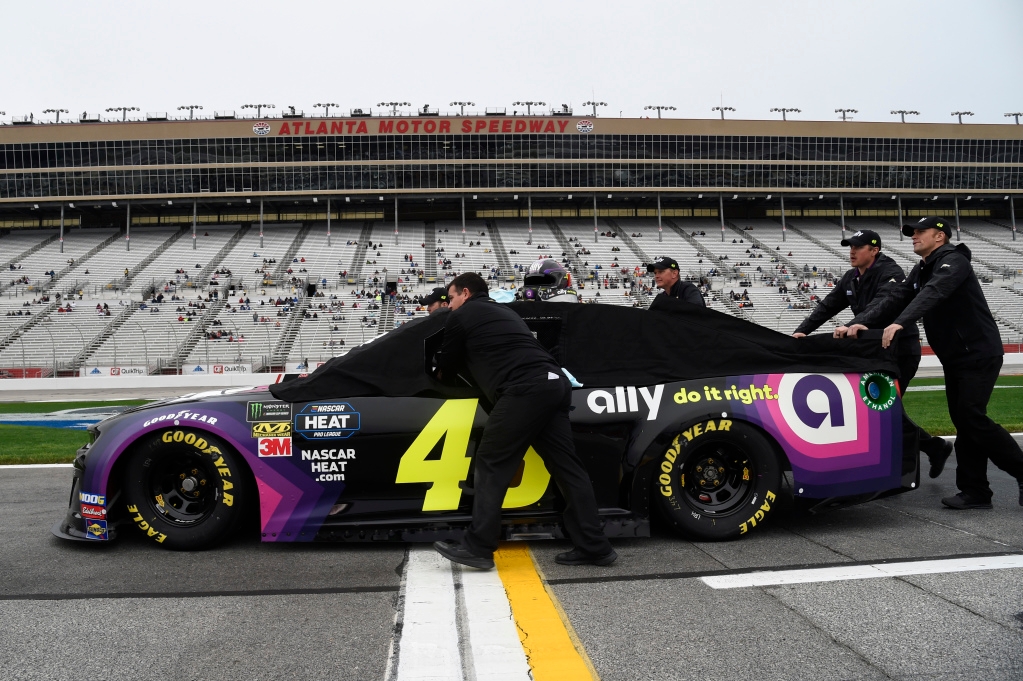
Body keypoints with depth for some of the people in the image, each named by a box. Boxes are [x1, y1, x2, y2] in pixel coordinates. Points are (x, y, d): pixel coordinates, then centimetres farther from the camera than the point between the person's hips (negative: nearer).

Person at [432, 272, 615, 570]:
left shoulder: (461, 316, 13)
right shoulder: (503, 312, 34)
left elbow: (446, 369, 21)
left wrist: (441, 375, 44)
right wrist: (460, 368, 51)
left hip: (525, 389, -8)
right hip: (554, 383, 8)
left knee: (491, 464, -1)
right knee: (566, 467, 7)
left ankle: (477, 547, 0)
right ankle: (594, 547, 8)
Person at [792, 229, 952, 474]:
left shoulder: (890, 273, -17)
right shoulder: (851, 278, 7)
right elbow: (827, 306, 3)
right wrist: (802, 330, -11)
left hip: (901, 350, -8)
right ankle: (933, 447, 21)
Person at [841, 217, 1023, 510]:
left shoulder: (954, 262, -14)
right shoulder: (922, 270, 13)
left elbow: (933, 294, -32)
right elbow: (894, 298, 1)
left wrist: (900, 323, -47)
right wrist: (860, 322, -14)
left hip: (979, 354, -8)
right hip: (954, 358, 9)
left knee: (971, 416, -15)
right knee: (963, 421, 5)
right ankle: (975, 491, 7)